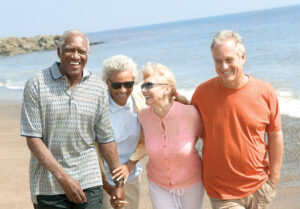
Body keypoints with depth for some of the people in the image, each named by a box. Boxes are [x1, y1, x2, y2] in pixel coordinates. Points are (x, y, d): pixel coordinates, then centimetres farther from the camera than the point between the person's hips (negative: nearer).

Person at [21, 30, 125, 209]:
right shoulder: (36, 85, -6)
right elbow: (33, 138, -9)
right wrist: (63, 177, -15)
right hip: (48, 186, -2)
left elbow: (106, 138, 8)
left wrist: (119, 182, 9)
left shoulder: (98, 87, 3)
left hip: (89, 181, 2)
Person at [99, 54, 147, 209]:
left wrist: (130, 165, -15)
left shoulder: (138, 100, -6)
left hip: (131, 178, 4)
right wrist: (107, 187, -21)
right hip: (102, 179, -4)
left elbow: (144, 142, 1)